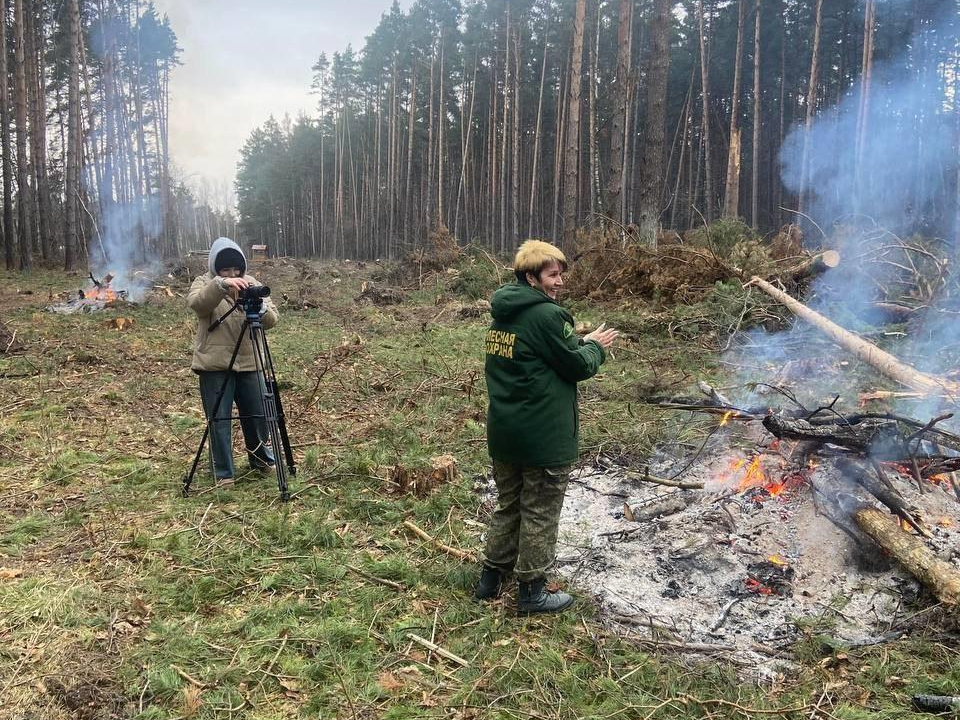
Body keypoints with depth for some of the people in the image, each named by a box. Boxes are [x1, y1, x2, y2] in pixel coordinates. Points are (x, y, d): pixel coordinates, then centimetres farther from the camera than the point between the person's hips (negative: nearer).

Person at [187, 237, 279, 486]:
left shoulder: (251, 283, 7)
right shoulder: (203, 283, -3)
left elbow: (271, 319, -2)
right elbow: (195, 302, -27)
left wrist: (260, 308, -25)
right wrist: (221, 284, -42)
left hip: (249, 363, 3)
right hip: (214, 365, -3)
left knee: (257, 415, 11)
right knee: (219, 420, 1)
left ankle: (263, 460, 33)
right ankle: (223, 473, 14)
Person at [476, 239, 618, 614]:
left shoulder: (503, 314, 9)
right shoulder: (547, 315, -18)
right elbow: (577, 366, -12)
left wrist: (581, 341, 9)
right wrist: (595, 346, 7)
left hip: (503, 431, 8)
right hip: (543, 436, -8)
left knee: (508, 505, 21)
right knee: (540, 513, 6)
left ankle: (491, 577, 30)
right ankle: (532, 590, 17)